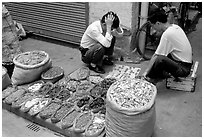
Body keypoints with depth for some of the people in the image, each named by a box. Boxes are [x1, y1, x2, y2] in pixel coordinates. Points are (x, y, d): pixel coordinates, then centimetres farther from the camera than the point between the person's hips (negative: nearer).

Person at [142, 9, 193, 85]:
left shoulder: (167, 34, -23)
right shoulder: (176, 27, 3)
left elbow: (156, 56, -19)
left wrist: (146, 72, -10)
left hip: (183, 68, -10)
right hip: (188, 62, 10)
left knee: (159, 59, -29)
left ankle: (152, 79, -4)